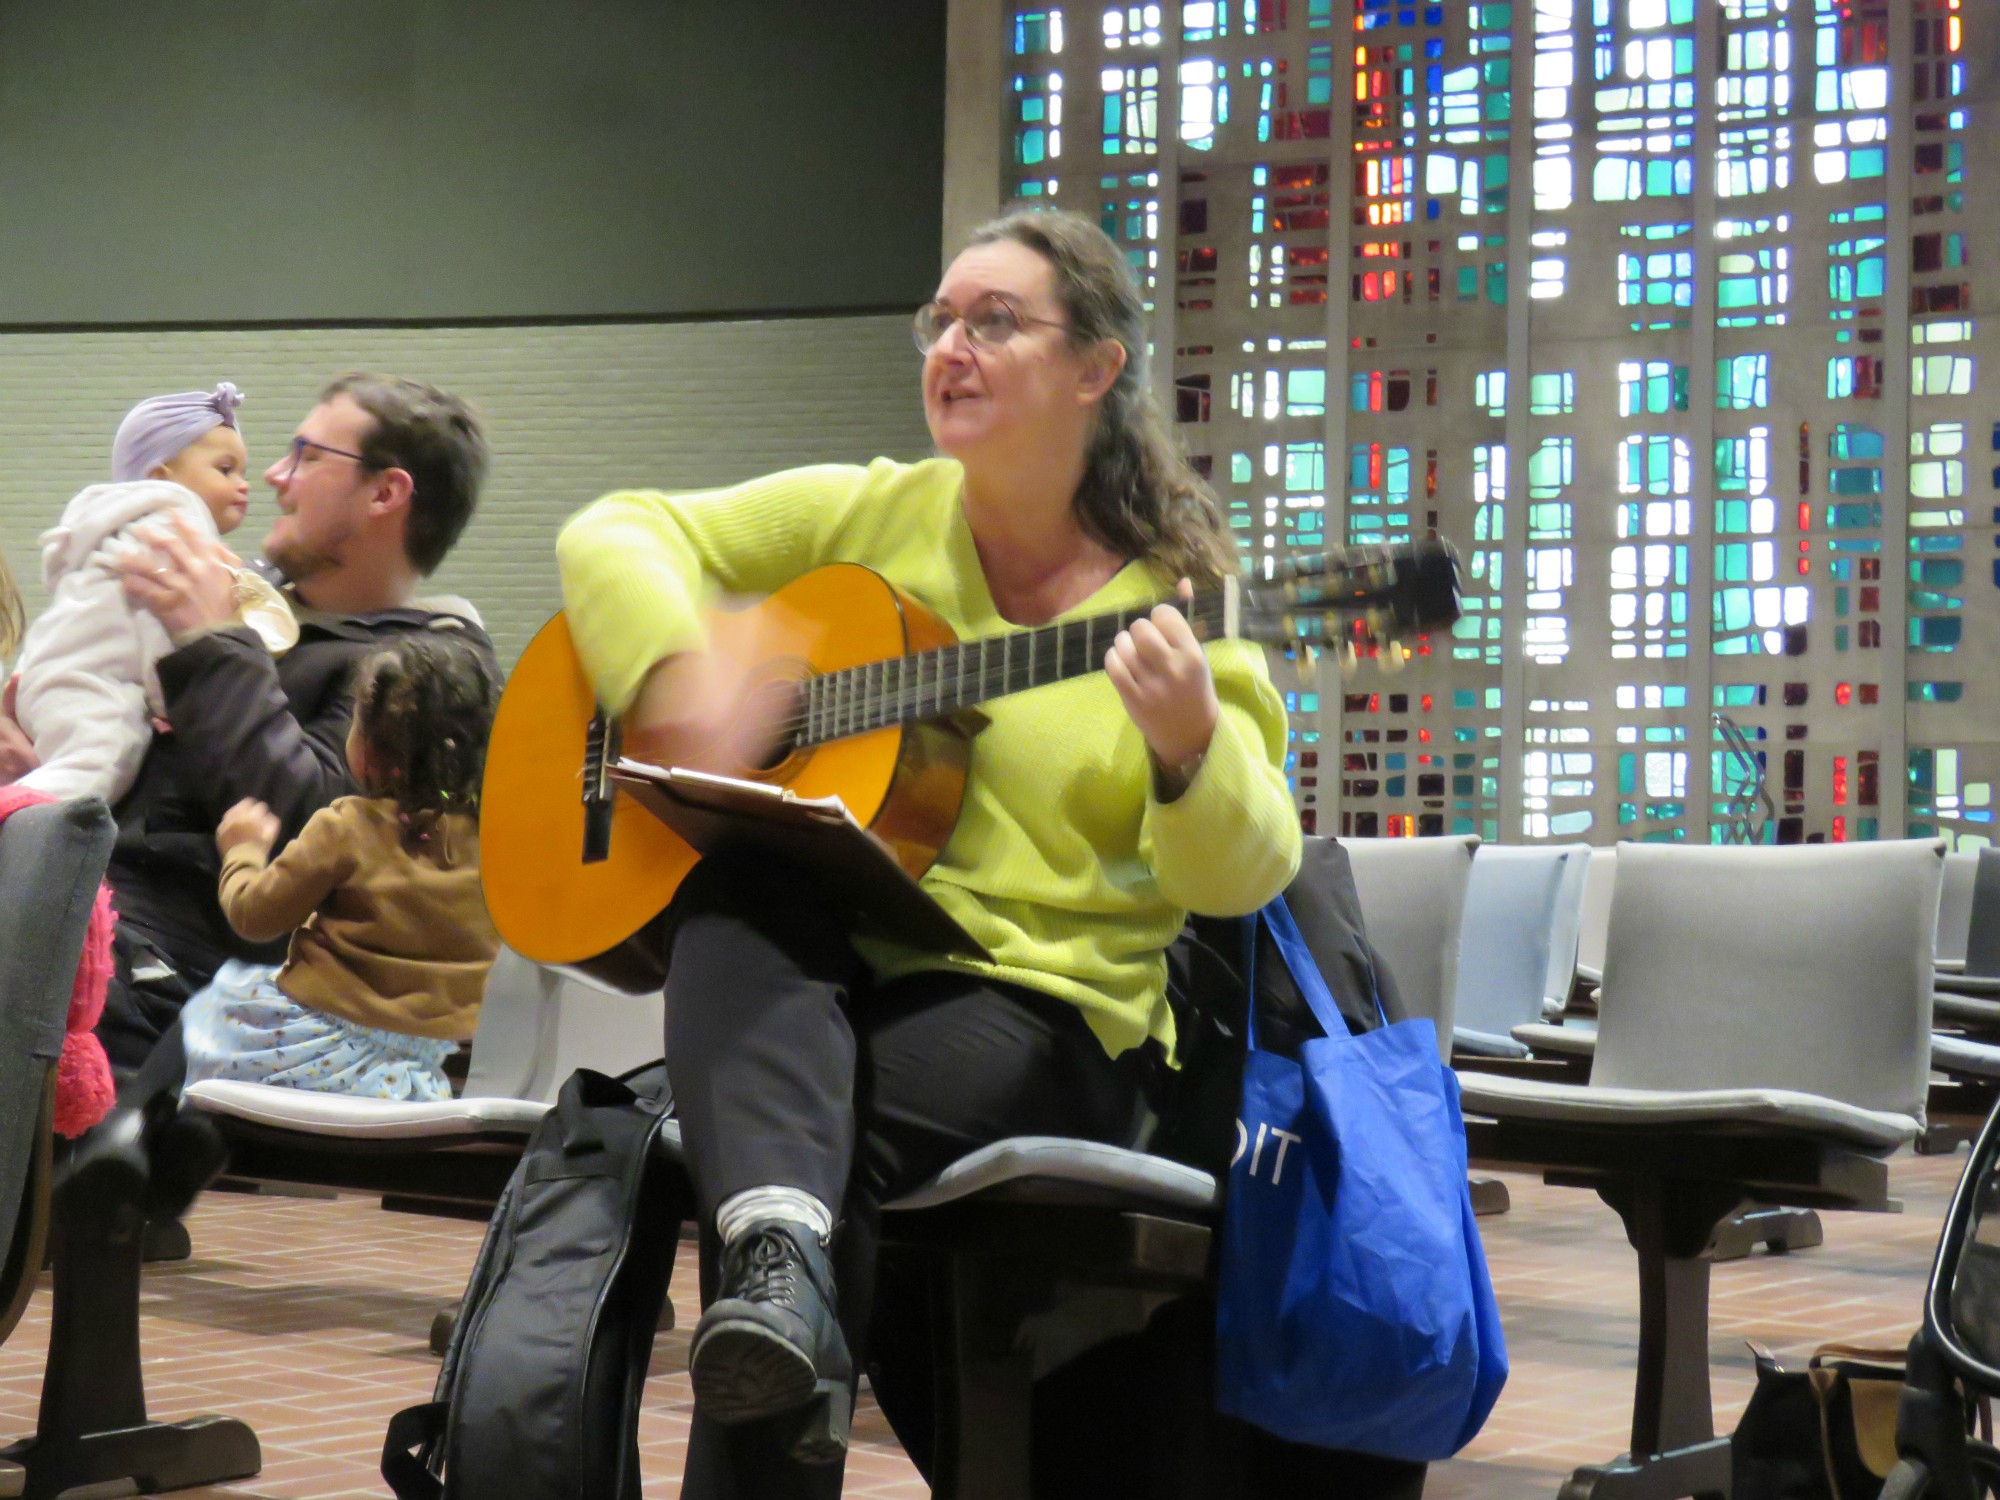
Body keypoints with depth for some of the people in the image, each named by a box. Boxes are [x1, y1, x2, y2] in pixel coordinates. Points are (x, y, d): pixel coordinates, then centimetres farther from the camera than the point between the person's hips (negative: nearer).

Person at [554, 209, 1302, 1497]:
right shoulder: (871, 515, 10)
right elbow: (616, 533, 8)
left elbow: (1244, 877, -6)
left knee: (846, 1135, -33)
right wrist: (677, 672, -13)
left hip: (1047, 1014, -3)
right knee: (742, 896, -31)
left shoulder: (1175, 595, 1)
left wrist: (1189, 748, -28)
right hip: (809, 977, 3)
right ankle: (778, 1246, -50)